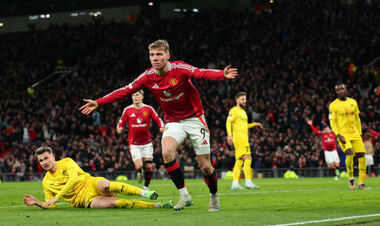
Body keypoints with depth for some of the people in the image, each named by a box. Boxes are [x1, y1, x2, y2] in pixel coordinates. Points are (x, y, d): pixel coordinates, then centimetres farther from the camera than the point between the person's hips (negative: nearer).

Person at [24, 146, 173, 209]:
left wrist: (56, 197, -18)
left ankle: (144, 192, -34)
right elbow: (51, 206, 12)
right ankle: (157, 206, -32)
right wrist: (37, 203, -9)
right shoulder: (46, 182, 12)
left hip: (91, 185, -1)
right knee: (113, 203, -29)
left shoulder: (67, 162, 2)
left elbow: (73, 179, -14)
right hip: (85, 200, 1)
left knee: (104, 185, -40)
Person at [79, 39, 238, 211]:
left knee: (205, 166, -3)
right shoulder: (148, 77, -6)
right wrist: (98, 103, -6)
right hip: (173, 121, 3)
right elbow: (125, 91, -2)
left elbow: (202, 73, -35)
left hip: (194, 119, -3)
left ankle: (214, 196, 25)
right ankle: (184, 195, -15)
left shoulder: (179, 69, -18)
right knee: (166, 153, -26)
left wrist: (222, 75, -55)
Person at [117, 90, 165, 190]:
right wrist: (119, 129, -19)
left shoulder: (148, 109, 0)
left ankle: (146, 187, 16)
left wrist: (162, 127, -20)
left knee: (148, 166, -3)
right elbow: (121, 123, 3)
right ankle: (139, 173, 23)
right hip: (134, 144, -1)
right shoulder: (127, 110, -1)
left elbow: (158, 120, 1)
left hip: (147, 142, 1)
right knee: (139, 166, -14)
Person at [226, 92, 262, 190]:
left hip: (244, 138, 10)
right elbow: (228, 122, -14)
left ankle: (235, 183, 4)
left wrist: (255, 124, 22)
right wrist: (229, 134, -26)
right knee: (248, 158, -17)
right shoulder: (234, 110, -4)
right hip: (238, 137, -10)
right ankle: (248, 181, -22)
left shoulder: (243, 112, 24)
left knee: (239, 161, 5)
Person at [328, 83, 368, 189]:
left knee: (361, 156, -4)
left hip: (354, 133, 5)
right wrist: (338, 135, -15)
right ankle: (351, 178, -7)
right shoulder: (333, 105, -2)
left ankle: (361, 183, 5)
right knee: (349, 153, -26)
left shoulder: (353, 102, 12)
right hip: (343, 134, -5)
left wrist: (359, 134, 14)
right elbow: (332, 122, -4)